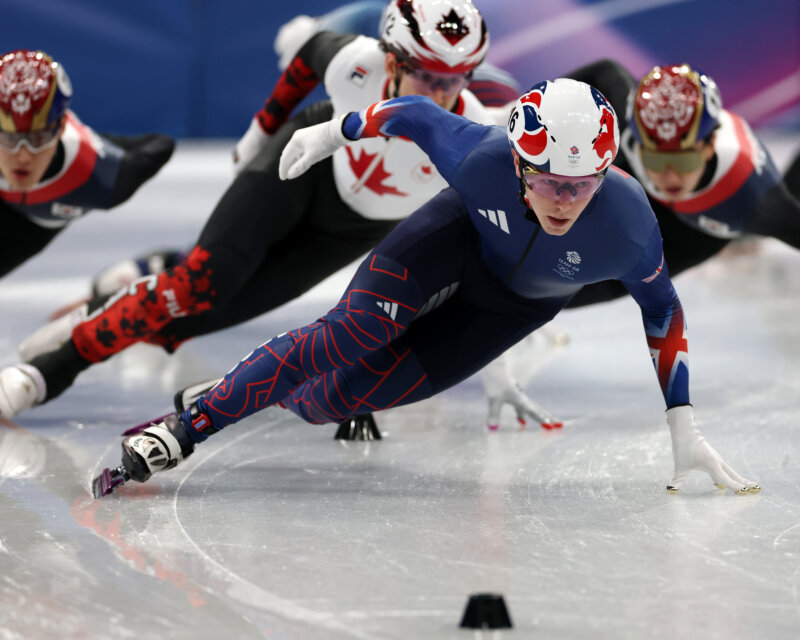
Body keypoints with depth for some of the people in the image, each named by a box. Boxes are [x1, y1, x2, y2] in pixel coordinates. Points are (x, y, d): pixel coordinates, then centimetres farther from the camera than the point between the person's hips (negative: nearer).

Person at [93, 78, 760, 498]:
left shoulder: (628, 227, -35)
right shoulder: (478, 155, -37)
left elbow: (662, 307, -16)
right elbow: (416, 114, -16)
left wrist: (683, 426, -12)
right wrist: (334, 132, 1)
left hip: (519, 302, 1)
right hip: (466, 230, -1)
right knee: (358, 327, -27)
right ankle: (189, 426, -22)